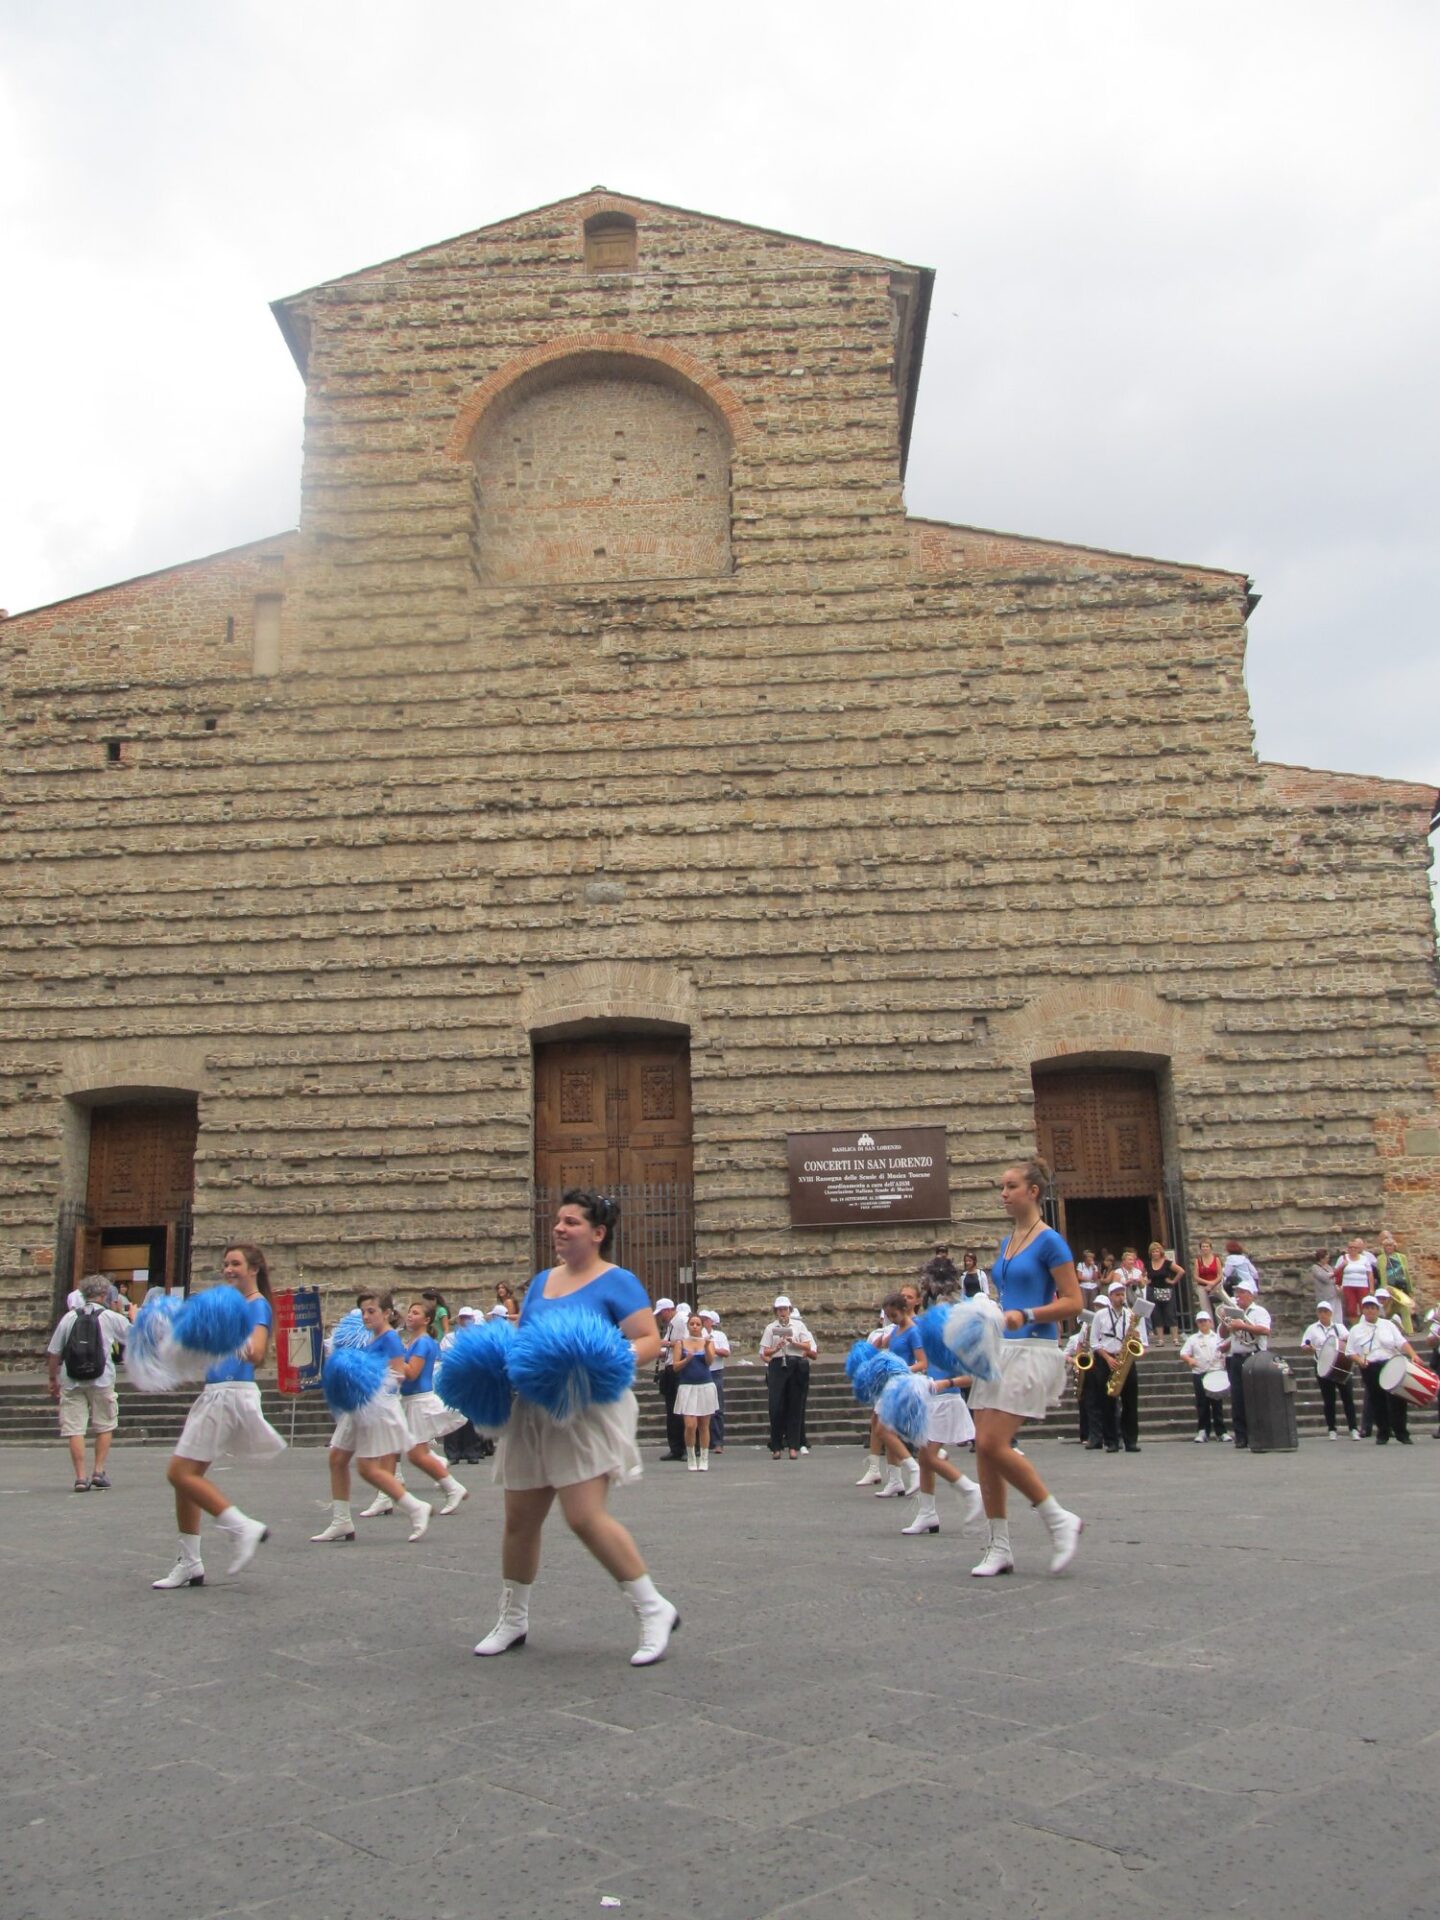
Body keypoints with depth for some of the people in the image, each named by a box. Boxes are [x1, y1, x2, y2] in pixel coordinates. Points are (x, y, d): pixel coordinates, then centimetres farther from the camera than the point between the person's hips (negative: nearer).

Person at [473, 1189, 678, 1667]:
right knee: (520, 1520, 11)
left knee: (585, 1516, -17)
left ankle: (654, 1611, -4)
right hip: (534, 1410, 7)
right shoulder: (541, 1282, 15)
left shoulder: (616, 1283, -5)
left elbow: (650, 1340, -10)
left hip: (590, 1410, -7)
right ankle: (512, 1621, 30)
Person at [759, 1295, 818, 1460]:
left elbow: (808, 1347, 4)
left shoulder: (799, 1325, 9)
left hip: (796, 1366, 0)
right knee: (776, 1406, -6)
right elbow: (765, 1352, 5)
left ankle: (794, 1446, 5)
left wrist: (793, 1342, -11)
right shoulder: (771, 1328, 8)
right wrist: (776, 1348, -14)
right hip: (777, 1365, 0)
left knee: (795, 1407, 1)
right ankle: (776, 1447, 1)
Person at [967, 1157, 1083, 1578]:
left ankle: (1060, 1519, 2)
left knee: (994, 1444, -15)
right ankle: (999, 1547, 11)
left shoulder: (1049, 1241, -8)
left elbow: (1073, 1302, -12)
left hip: (1032, 1350, -8)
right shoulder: (1007, 1243, 16)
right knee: (984, 1448, 3)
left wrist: (1025, 1315, -22)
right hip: (999, 1351, 8)